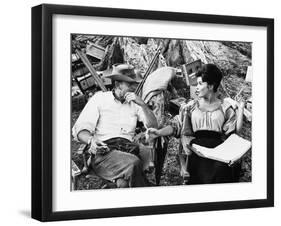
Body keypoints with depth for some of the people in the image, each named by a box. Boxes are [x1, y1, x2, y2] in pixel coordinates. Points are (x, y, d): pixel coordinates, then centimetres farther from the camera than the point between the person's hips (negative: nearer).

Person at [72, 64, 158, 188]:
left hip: (128, 152, 2)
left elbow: (153, 126, 12)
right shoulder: (100, 98, 13)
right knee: (133, 163, -34)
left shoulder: (134, 103, 23)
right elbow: (80, 129, 4)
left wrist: (142, 104, -2)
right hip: (103, 152, -2)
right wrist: (91, 140, -19)